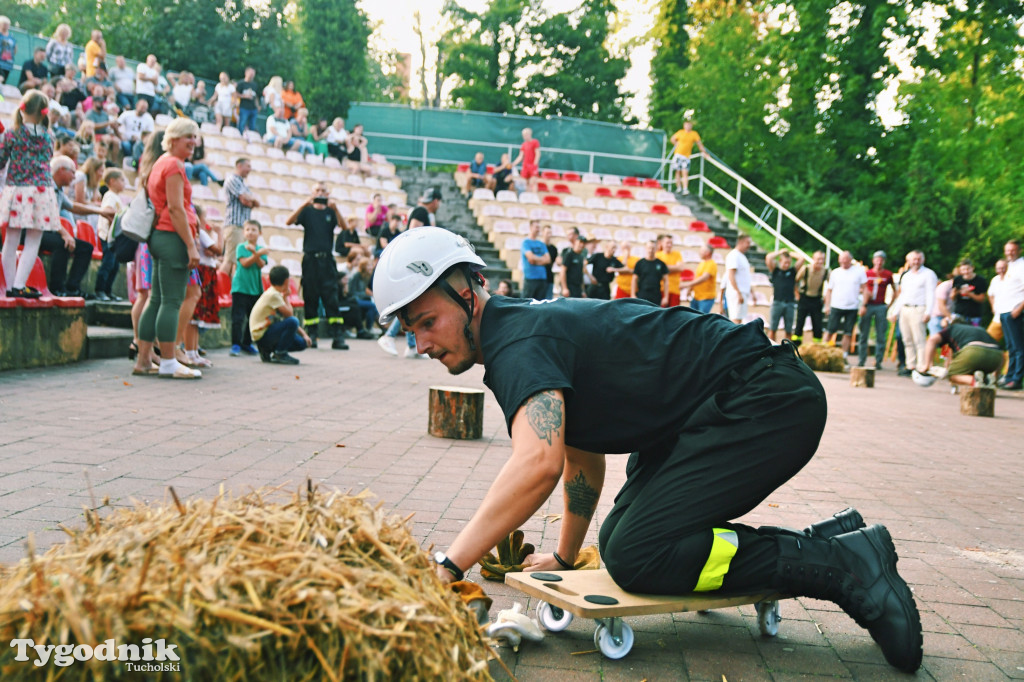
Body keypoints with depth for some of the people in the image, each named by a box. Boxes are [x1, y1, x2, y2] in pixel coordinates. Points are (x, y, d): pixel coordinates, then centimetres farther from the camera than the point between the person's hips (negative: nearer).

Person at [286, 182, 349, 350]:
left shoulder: (331, 212, 10)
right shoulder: (307, 211, 9)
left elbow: (343, 226, -7)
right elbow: (289, 222, -7)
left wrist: (335, 208, -23)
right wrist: (304, 204, -18)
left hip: (327, 259, 0)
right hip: (310, 259, 0)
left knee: (331, 297, -6)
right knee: (310, 297, 2)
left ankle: (338, 337, -9)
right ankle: (311, 335, 8)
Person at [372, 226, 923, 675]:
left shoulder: (517, 344, -18)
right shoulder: (526, 328, 13)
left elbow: (539, 464, -37)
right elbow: (583, 457, 23)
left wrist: (448, 565, -34)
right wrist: (565, 556, 27)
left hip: (764, 401, -11)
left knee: (633, 556, -17)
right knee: (621, 540, 11)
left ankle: (842, 562, -9)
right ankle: (830, 539, 14)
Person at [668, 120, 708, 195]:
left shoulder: (694, 134, 1)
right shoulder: (680, 132, 2)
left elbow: (699, 143, 6)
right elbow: (672, 139, 14)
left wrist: (703, 152, 2)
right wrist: (677, 144, 3)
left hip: (686, 156, -1)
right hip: (678, 154, 1)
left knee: (685, 173, -9)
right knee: (678, 172, 2)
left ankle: (685, 189, -14)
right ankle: (678, 188, 10)